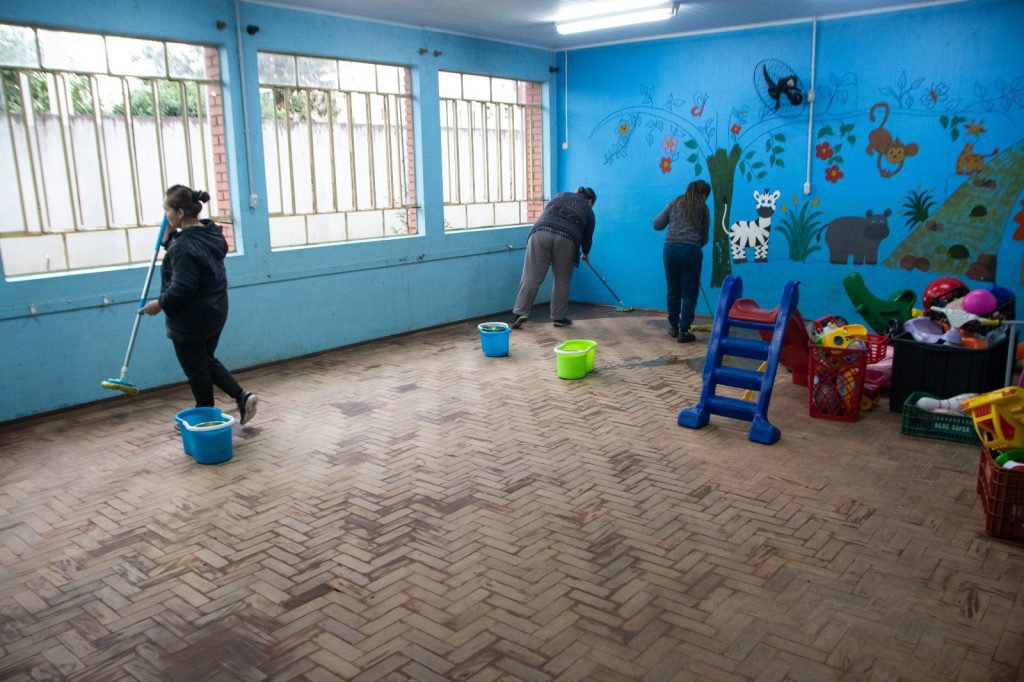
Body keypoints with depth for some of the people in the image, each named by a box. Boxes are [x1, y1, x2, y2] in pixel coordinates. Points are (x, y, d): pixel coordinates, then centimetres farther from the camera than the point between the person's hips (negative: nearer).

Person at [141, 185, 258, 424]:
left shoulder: (183, 246, -24)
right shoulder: (211, 234, 3)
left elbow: (182, 289, -25)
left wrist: (160, 304, -10)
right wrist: (169, 238, 2)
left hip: (190, 320, -9)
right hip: (215, 312, 9)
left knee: (196, 369, 8)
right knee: (207, 360, 24)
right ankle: (242, 396, 13)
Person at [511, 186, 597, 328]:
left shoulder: (560, 195, 30)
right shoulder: (588, 211, 23)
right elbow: (587, 237, 28)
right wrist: (586, 254, 46)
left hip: (541, 232, 2)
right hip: (566, 238, -2)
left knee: (531, 277, 0)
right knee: (562, 280, 12)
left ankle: (520, 313, -5)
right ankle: (558, 317, 16)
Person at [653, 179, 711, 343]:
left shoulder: (675, 202, 11)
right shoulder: (703, 209, 8)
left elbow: (657, 224, 7)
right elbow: (704, 237, 11)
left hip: (670, 248, 2)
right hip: (691, 250, -2)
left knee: (673, 290, 14)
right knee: (689, 293, 5)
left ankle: (673, 326, 25)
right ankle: (684, 331, 3)